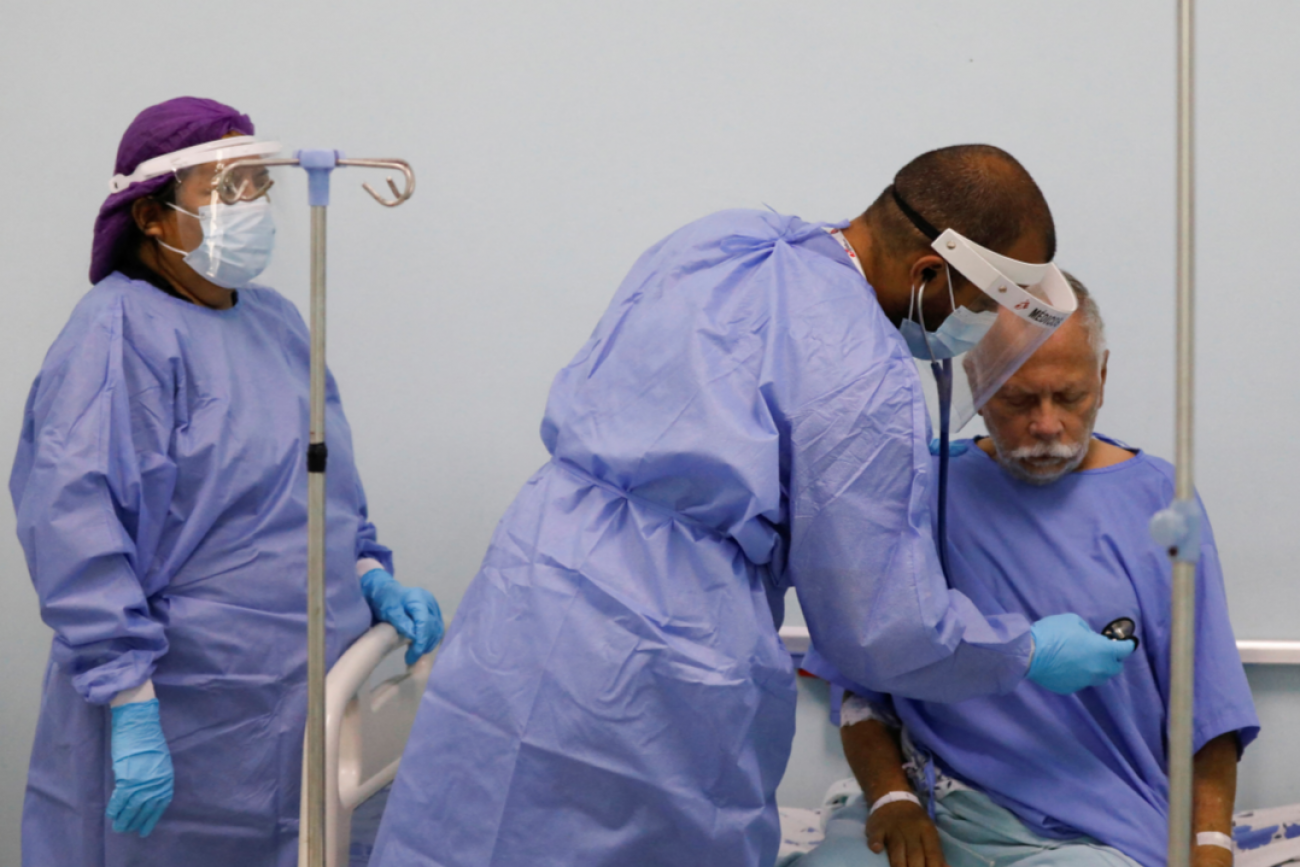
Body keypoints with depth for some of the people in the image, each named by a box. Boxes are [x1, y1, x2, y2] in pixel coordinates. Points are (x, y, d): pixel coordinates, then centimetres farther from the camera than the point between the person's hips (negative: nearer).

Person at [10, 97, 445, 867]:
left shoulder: (276, 320, 12)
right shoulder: (121, 332, -13)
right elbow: (77, 527, -21)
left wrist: (370, 578, 7)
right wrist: (130, 704, -25)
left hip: (306, 705, 8)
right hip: (188, 729, -7)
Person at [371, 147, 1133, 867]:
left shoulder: (711, 244, 10)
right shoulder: (869, 381, -13)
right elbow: (888, 631, -8)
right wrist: (1029, 656, 9)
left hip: (521, 599, 7)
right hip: (654, 676, -7)